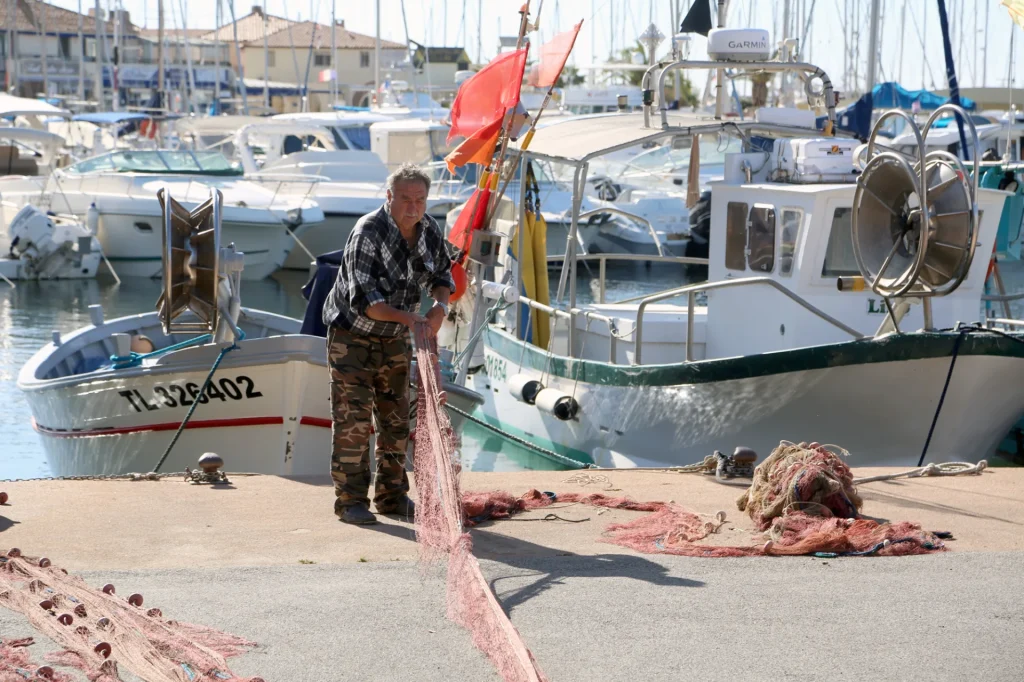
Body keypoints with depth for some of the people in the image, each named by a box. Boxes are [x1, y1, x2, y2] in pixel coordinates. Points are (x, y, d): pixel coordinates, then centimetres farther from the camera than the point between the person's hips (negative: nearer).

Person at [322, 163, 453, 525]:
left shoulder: (429, 230, -5)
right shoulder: (367, 233, -26)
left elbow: (441, 275, 7)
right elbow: (364, 299, -31)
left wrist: (441, 304, -15)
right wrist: (405, 317, -43)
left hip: (394, 338, 7)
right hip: (352, 334, -7)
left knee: (396, 417, 10)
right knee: (352, 418, -8)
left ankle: (392, 495, 20)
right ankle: (351, 501, -3)